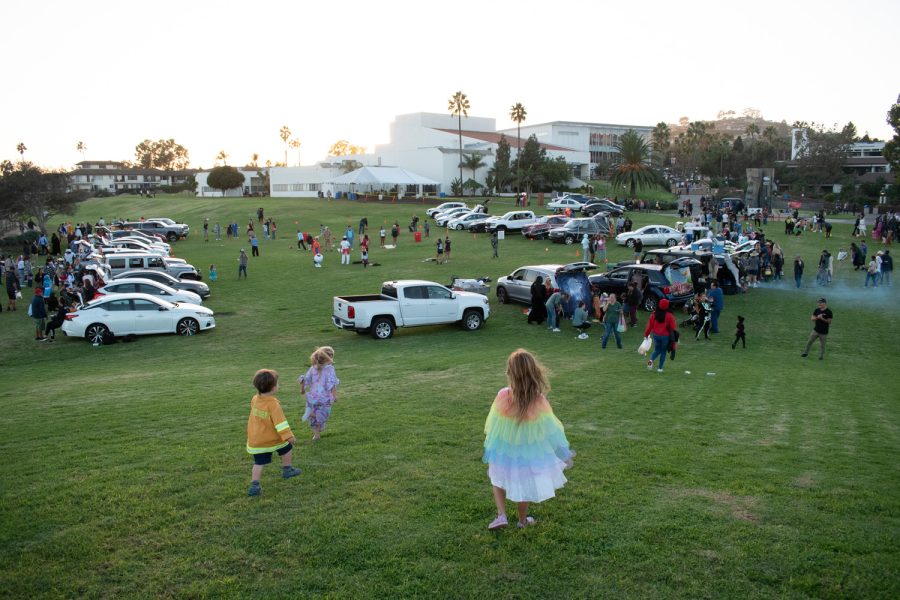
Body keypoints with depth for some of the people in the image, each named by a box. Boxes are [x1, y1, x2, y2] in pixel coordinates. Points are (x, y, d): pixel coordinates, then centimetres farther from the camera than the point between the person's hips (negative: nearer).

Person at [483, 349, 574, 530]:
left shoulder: (502, 397, -23)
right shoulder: (539, 402, -25)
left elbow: (492, 428, -8)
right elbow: (552, 431, -12)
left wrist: (488, 451, 11)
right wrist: (565, 453, 5)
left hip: (504, 454, 0)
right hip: (528, 456, 0)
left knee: (498, 480, 27)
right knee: (523, 486, 23)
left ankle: (501, 515, 14)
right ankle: (523, 520, 41)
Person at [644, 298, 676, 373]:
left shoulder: (654, 314, -5)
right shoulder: (669, 315, -14)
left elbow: (650, 325, 0)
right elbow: (673, 327, -9)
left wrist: (646, 334, 9)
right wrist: (676, 325, 13)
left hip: (656, 335, 3)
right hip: (665, 336, -3)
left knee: (657, 350, 20)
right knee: (663, 351, 14)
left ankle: (651, 360, -10)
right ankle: (660, 368, 14)